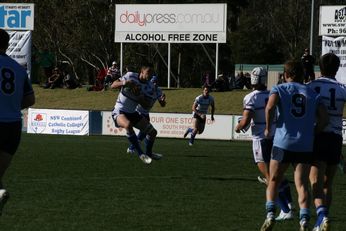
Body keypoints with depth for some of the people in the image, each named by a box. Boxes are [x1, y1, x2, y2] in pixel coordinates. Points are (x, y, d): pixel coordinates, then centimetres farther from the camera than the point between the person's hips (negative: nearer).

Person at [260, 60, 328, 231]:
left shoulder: (279, 89, 5)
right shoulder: (313, 94, 13)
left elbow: (270, 107, -14)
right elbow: (324, 119, 2)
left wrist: (268, 128, -2)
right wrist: (312, 133, 14)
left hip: (283, 143, -2)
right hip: (306, 146, 2)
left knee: (273, 181, 13)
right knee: (302, 184, 1)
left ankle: (270, 215, -2)